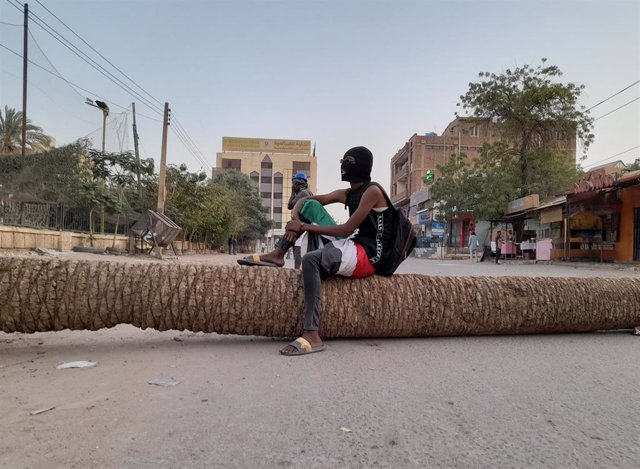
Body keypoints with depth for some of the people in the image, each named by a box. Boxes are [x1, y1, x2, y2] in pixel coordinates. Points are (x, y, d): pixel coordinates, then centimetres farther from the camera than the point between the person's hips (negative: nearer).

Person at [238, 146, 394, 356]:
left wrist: (304, 227, -18)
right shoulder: (346, 194, 14)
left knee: (310, 260, -35)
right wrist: (295, 220, -7)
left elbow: (347, 230, -19)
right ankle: (278, 253, -5)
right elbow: (302, 201, 16)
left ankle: (312, 336, -37)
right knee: (311, 205, 7)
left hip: (368, 256, -8)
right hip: (352, 248, 9)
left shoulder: (372, 191, -10)